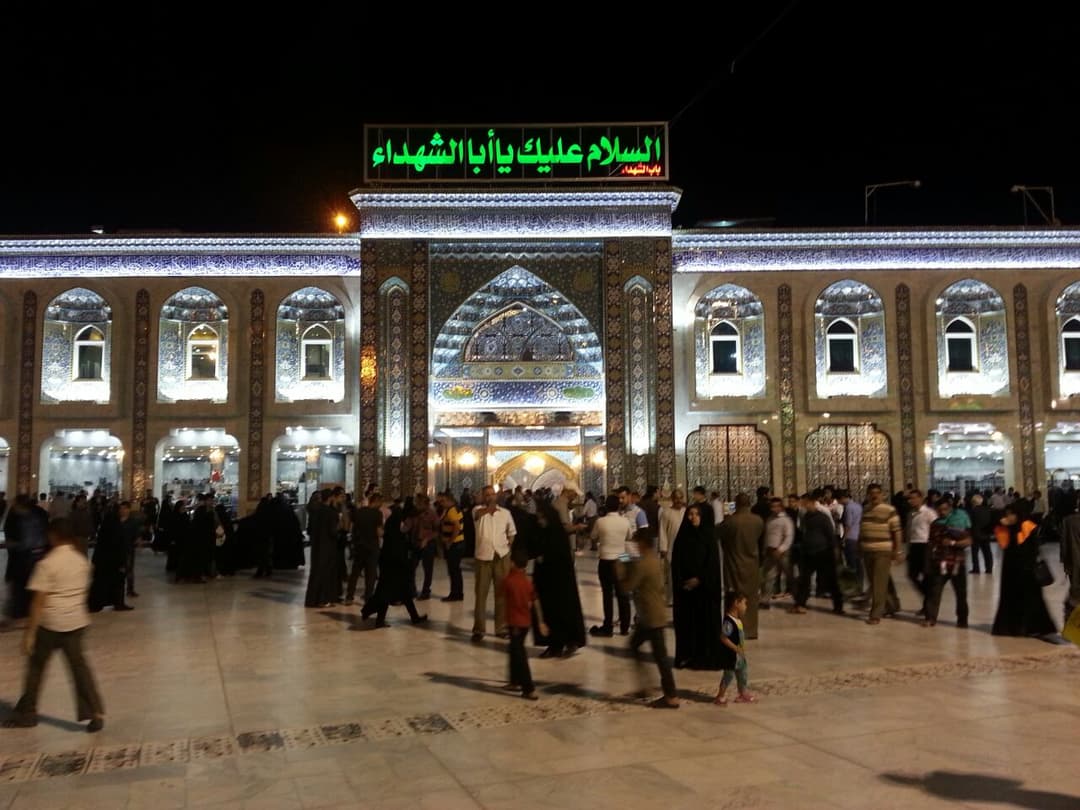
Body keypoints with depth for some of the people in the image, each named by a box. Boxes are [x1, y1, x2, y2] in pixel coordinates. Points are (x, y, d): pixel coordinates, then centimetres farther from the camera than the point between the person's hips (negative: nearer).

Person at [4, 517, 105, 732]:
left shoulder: (47, 563, -13)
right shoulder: (82, 560, 3)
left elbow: (38, 601, -14)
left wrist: (29, 633, -10)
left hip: (50, 623, -5)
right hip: (76, 621, 5)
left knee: (36, 665, 14)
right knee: (79, 664, 7)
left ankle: (27, 712, 26)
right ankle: (95, 712, -2)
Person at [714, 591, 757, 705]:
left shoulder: (738, 620, 5)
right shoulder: (728, 621, -25)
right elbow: (723, 638, -27)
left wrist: (743, 648, 9)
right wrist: (736, 648, -25)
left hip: (740, 654, 9)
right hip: (731, 654, -9)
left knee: (742, 674, 19)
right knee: (729, 675, 0)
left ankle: (743, 695, 32)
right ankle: (720, 697, 12)